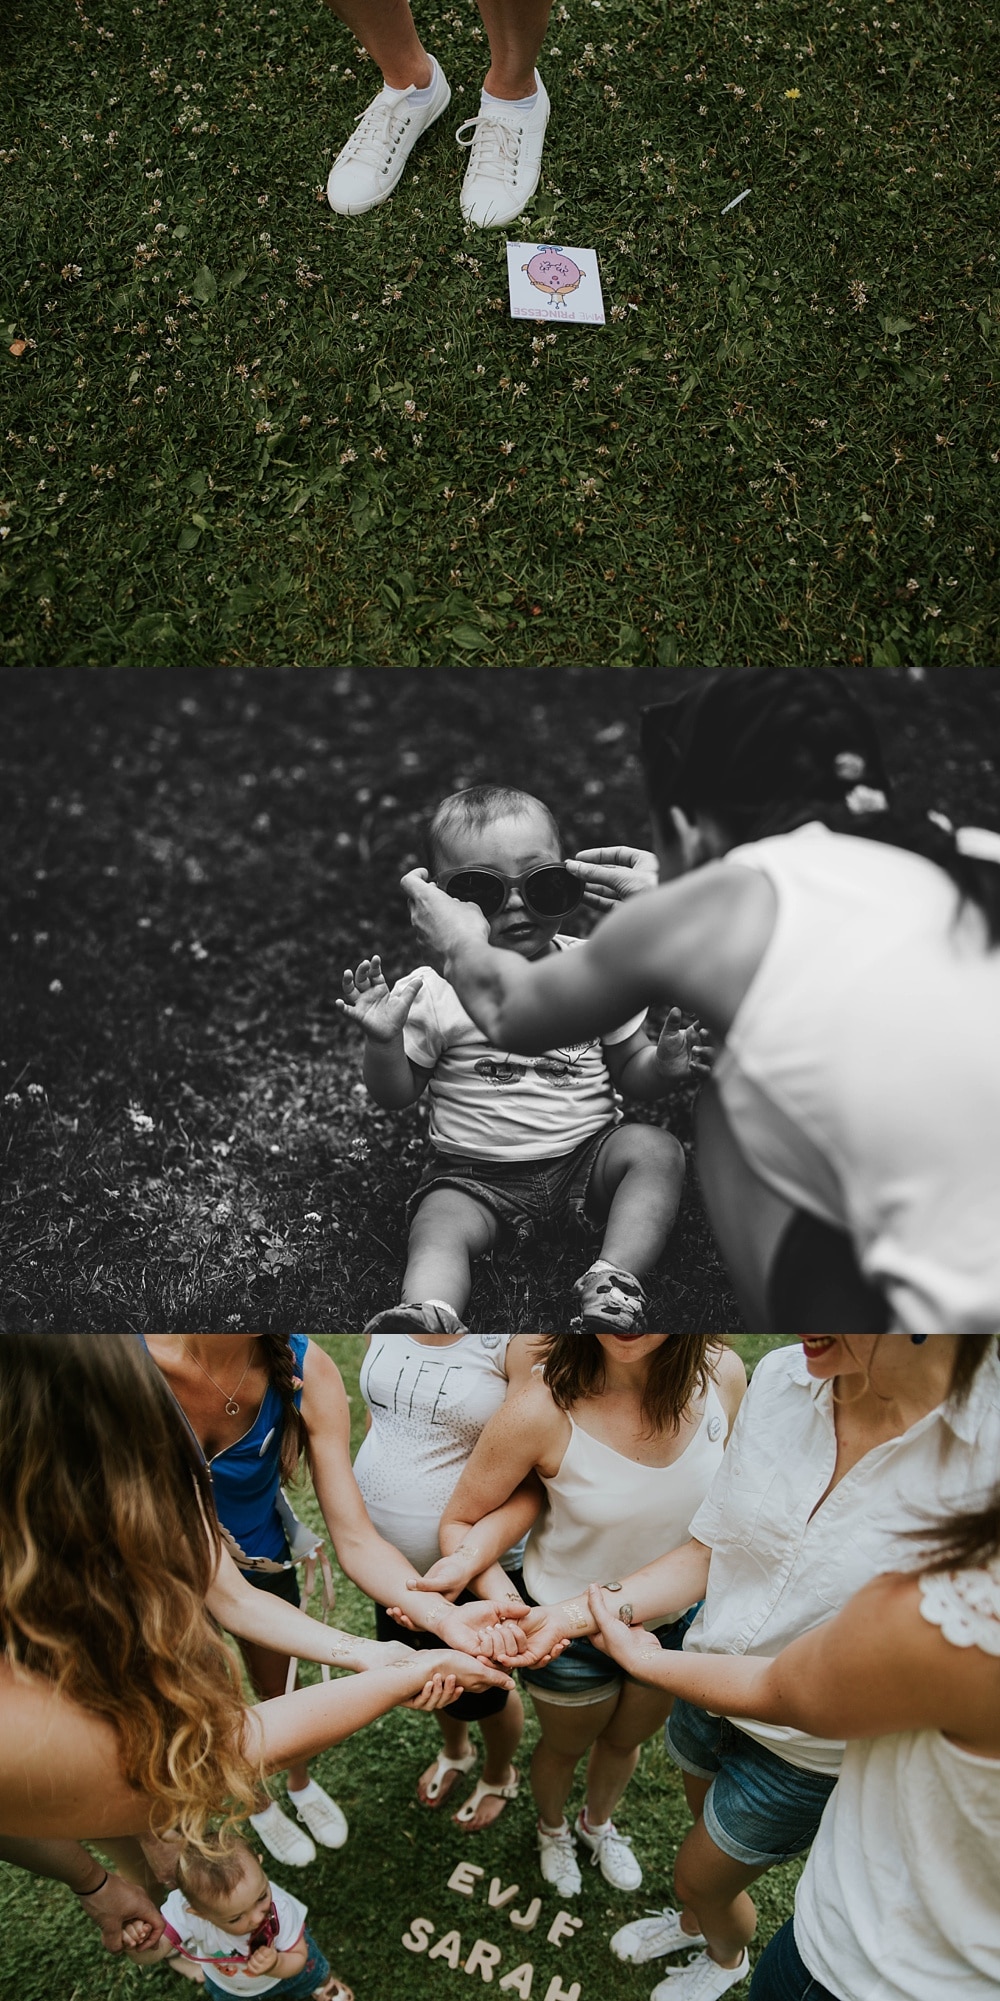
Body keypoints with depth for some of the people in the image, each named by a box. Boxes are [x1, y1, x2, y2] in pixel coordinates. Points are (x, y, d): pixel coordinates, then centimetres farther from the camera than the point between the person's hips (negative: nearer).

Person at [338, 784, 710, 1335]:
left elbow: (631, 1074, 8)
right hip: (476, 1174, -1)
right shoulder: (433, 992, -5)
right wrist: (383, 1042, -20)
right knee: (439, 1227, -26)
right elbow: (396, 1095, 1)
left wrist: (665, 1064, -16)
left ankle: (613, 1287, -29)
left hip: (587, 1155, 1)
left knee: (656, 1149, -22)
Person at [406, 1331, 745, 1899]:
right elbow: (461, 1520, -20)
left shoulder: (722, 1373, -24)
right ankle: (553, 1827, 63)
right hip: (571, 1632, -3)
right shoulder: (544, 1411, -35)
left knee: (626, 1740, 32)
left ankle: (599, 1822, 66)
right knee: (566, 1746, 28)